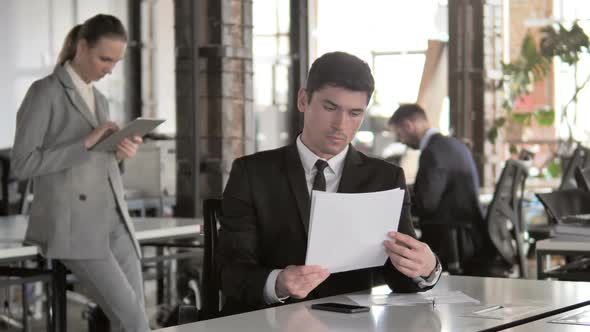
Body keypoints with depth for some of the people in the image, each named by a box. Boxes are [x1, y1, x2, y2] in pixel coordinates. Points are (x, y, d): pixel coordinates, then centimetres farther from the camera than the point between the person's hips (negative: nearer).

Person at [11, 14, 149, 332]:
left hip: (113, 221, 8)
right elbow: (23, 164, -10)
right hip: (71, 224, -7)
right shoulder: (44, 92, -4)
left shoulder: (99, 100, 19)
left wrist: (120, 151, 3)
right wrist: (87, 142, -14)